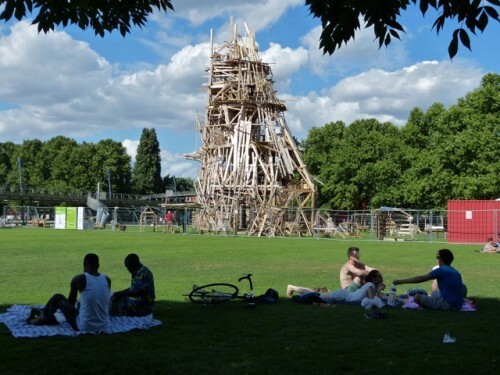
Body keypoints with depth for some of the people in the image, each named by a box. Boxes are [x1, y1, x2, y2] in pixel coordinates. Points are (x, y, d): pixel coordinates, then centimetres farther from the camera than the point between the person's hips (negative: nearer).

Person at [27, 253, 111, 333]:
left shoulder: (79, 279, -9)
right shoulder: (107, 280, 2)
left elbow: (71, 302, 7)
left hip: (84, 327, -4)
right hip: (103, 326, 4)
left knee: (57, 298, 13)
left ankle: (44, 318, 40)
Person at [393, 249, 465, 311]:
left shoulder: (441, 270, -11)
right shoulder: (456, 272, 12)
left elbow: (420, 279, -9)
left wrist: (400, 281, -2)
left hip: (448, 305, -9)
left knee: (417, 297, -14)